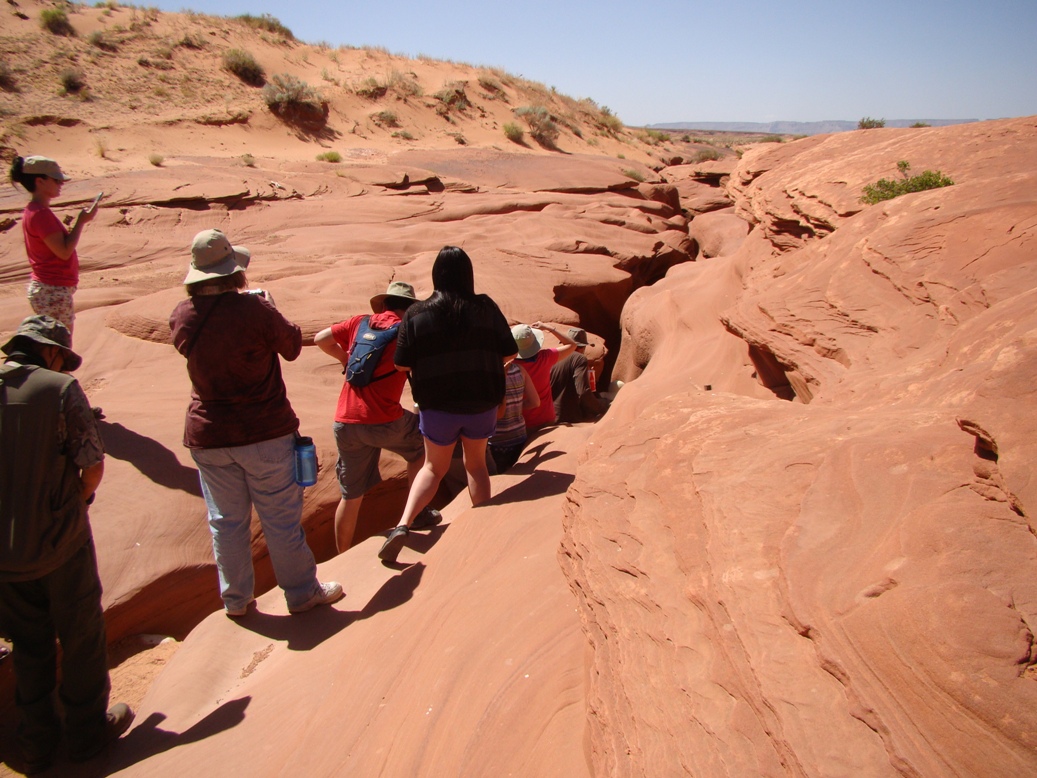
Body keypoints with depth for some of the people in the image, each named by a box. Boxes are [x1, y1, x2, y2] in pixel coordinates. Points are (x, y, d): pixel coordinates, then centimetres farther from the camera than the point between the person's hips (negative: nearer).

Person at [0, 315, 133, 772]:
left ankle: (37, 743, 33)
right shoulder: (60, 388, -14)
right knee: (81, 635, 15)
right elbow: (93, 465, -16)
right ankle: (88, 730, 29)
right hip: (58, 541, -4)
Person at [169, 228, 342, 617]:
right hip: (263, 433, -4)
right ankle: (302, 592, 23)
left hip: (207, 437, 5)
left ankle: (235, 599, 30)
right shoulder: (253, 310, -19)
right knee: (281, 518, 9)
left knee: (226, 519, 17)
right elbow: (292, 346, -5)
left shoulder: (182, 317, -4)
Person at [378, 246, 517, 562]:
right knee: (476, 465, 23)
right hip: (482, 403, 1)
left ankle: (402, 525, 3)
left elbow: (402, 364, -7)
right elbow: (508, 353, -3)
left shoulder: (416, 314, -8)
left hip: (437, 405, 0)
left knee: (434, 467, 19)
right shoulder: (486, 308, -7)